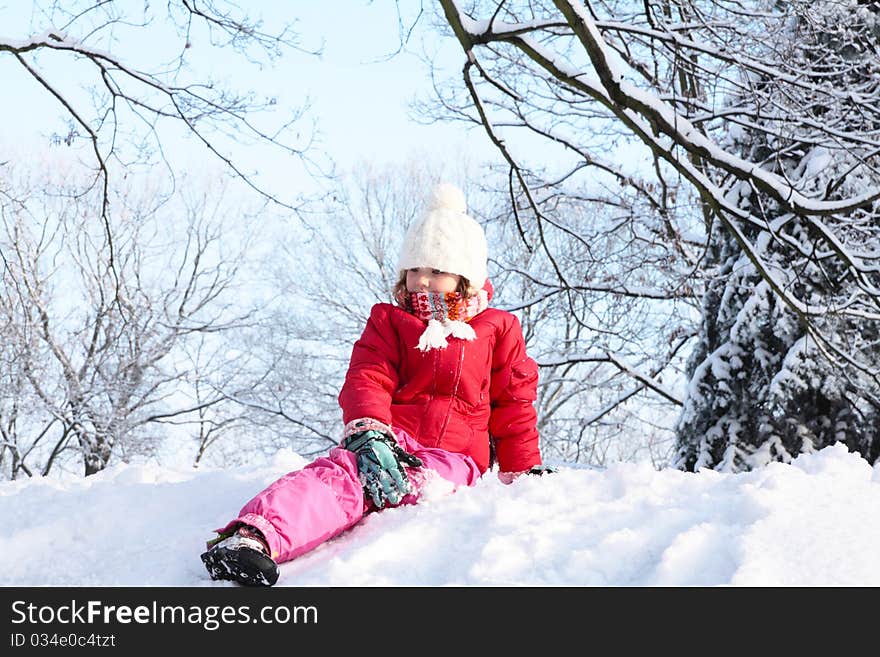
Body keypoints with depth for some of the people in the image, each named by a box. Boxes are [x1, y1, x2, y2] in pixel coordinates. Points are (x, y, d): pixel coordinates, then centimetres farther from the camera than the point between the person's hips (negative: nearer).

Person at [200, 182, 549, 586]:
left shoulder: (497, 329, 19)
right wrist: (369, 435, -19)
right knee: (341, 470, -37)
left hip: (456, 456, -1)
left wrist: (526, 469, 11)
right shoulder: (390, 321, 19)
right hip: (390, 436, 1)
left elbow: (514, 405, 22)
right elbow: (366, 381, 3)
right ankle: (252, 535, -65)